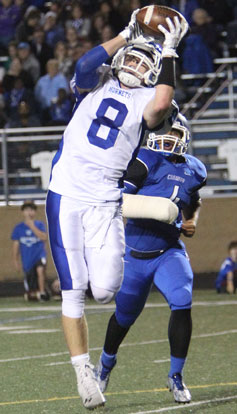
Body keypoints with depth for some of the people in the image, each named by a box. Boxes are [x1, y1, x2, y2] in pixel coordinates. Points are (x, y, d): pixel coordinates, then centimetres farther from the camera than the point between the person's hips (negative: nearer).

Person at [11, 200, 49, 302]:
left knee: (40, 269, -38)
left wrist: (32, 226, -19)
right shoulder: (18, 228, 4)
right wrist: (16, 260, 6)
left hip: (39, 256, -2)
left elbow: (44, 237, -16)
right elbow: (16, 244, 8)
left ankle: (42, 293, -22)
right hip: (27, 261, 2)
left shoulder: (40, 225, 1)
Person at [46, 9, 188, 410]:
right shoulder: (97, 84, 10)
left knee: (105, 291, -11)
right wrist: (128, 34, -9)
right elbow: (85, 64, -13)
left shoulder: (145, 101, 5)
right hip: (65, 196, 1)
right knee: (73, 292, -3)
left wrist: (168, 52, -13)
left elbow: (161, 105, -19)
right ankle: (82, 370, 6)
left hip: (104, 203, 0)